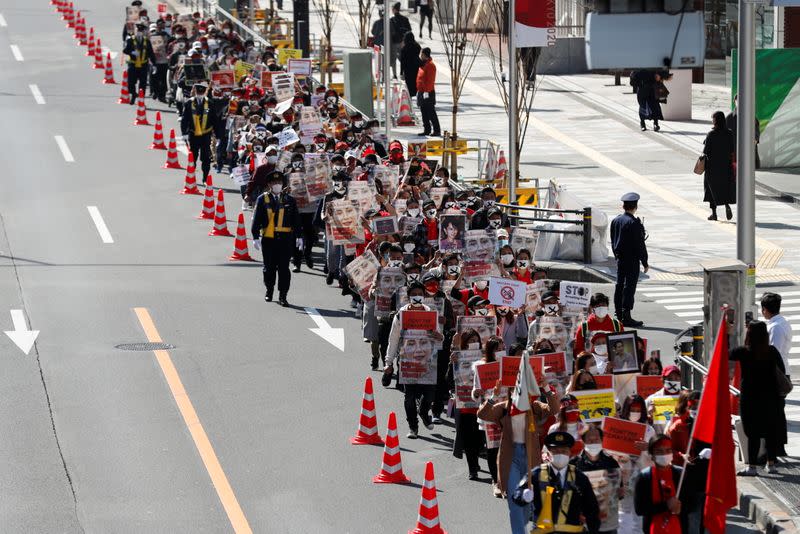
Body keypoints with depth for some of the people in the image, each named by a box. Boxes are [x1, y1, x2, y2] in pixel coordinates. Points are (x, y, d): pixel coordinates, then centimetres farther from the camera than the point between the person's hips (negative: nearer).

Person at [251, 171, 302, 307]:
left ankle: (282, 296, 1)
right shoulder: (263, 199, 3)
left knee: (284, 267, -3)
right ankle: (269, 290, 30)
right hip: (268, 239, 0)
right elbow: (256, 219, 0)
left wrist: (298, 236, 6)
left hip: (286, 239, 0)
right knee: (269, 267, 10)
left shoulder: (289, 200, 7)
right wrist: (256, 237, -6)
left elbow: (296, 219, 10)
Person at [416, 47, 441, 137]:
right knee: (424, 113, 12)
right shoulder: (423, 64, 15)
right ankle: (427, 130, 18)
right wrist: (419, 90, 20)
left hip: (428, 93, -10)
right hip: (421, 92, 10)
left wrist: (427, 91, -23)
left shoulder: (430, 65, -15)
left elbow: (430, 80, -20)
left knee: (431, 113, -7)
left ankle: (437, 131, -5)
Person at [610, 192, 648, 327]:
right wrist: (645, 262, -10)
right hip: (632, 260, -7)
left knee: (619, 285, 13)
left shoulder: (615, 220, 5)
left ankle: (619, 315, 19)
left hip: (620, 259, 7)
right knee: (629, 286, -6)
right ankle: (626, 317, -7)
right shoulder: (634, 223, -18)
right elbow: (640, 244, -16)